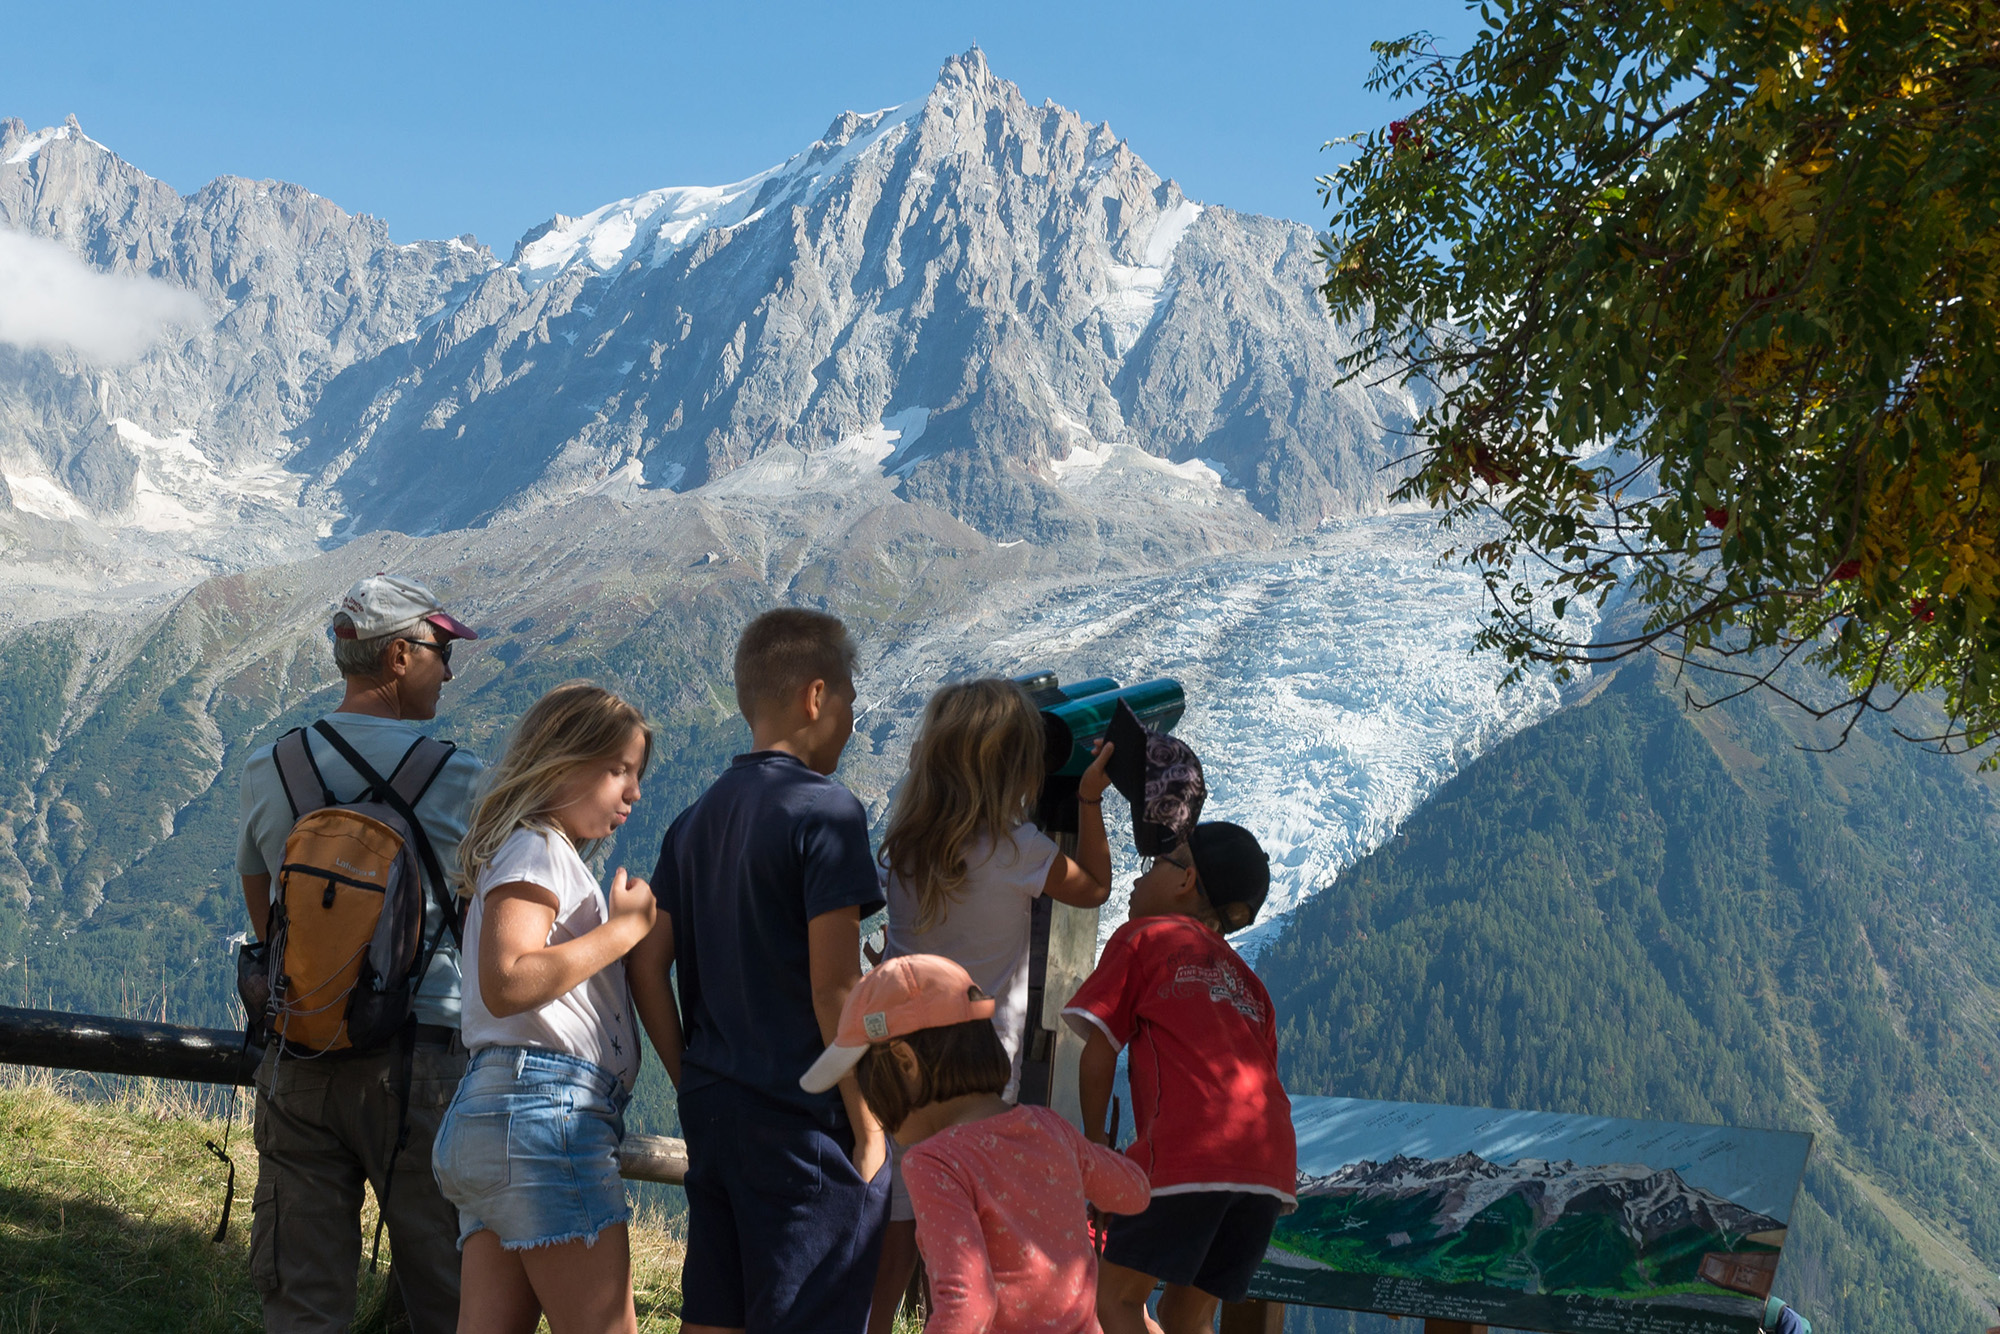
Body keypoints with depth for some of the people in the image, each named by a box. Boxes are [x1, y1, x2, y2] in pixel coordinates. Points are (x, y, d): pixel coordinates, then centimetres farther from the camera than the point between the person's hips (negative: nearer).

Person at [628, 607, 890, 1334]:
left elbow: (646, 965, 11)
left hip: (711, 1111, 7)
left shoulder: (696, 818, 12)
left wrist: (694, 1082, 15)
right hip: (802, 1121, -7)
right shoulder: (825, 811, -11)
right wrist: (868, 1126, -9)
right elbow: (834, 987, -15)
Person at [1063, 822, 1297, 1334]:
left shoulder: (1142, 937, 12)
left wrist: (1095, 1145, 18)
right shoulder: (1248, 982, 29)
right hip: (1270, 1159, 6)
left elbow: (1098, 1054, 8)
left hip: (1188, 1150, -6)